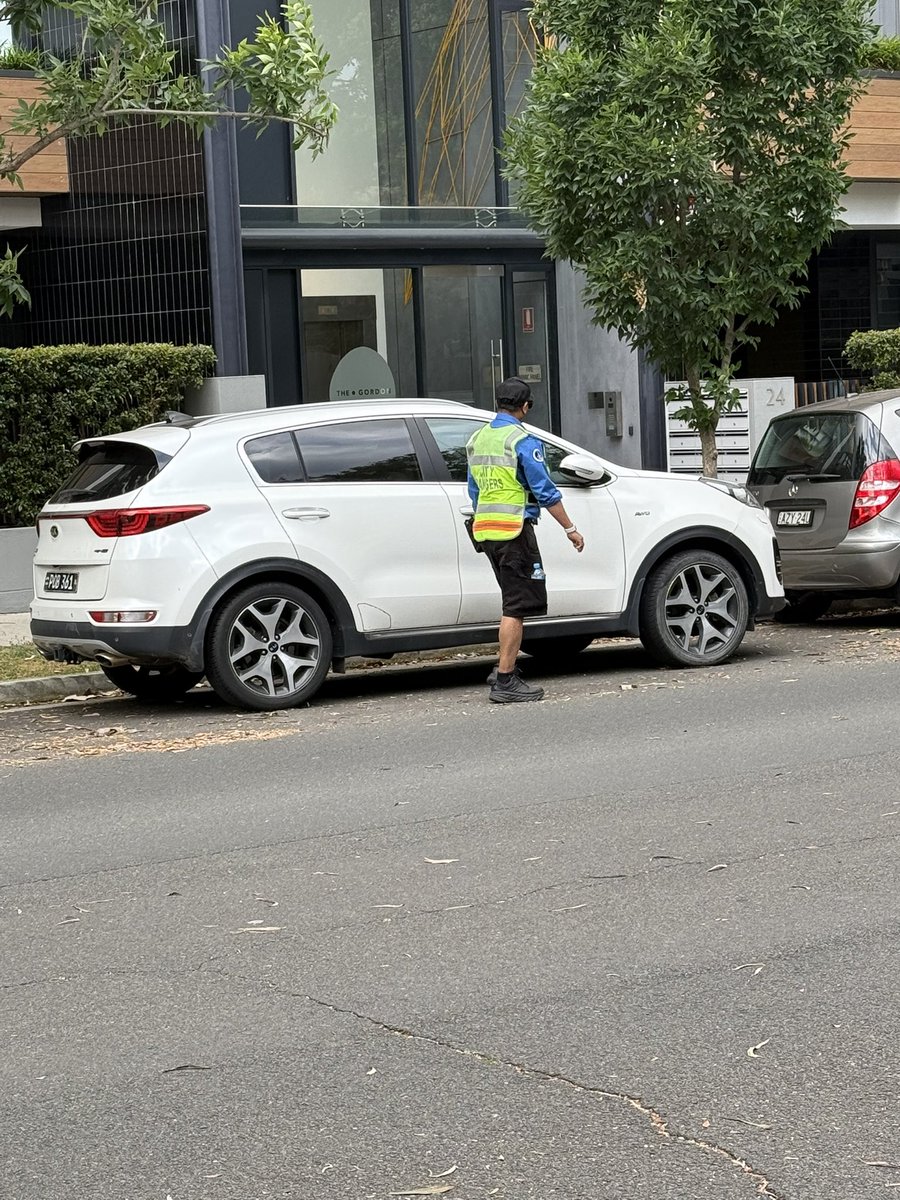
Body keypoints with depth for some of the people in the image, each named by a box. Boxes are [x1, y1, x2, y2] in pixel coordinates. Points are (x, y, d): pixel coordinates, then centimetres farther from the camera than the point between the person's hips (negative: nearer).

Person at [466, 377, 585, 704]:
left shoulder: (477, 439, 13)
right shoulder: (523, 441, -10)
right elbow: (545, 491, -12)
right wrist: (570, 529, -5)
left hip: (484, 530, 8)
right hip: (514, 530, -8)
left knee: (515, 601, 17)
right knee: (517, 605, -6)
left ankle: (504, 669, 15)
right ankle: (505, 681, -8)